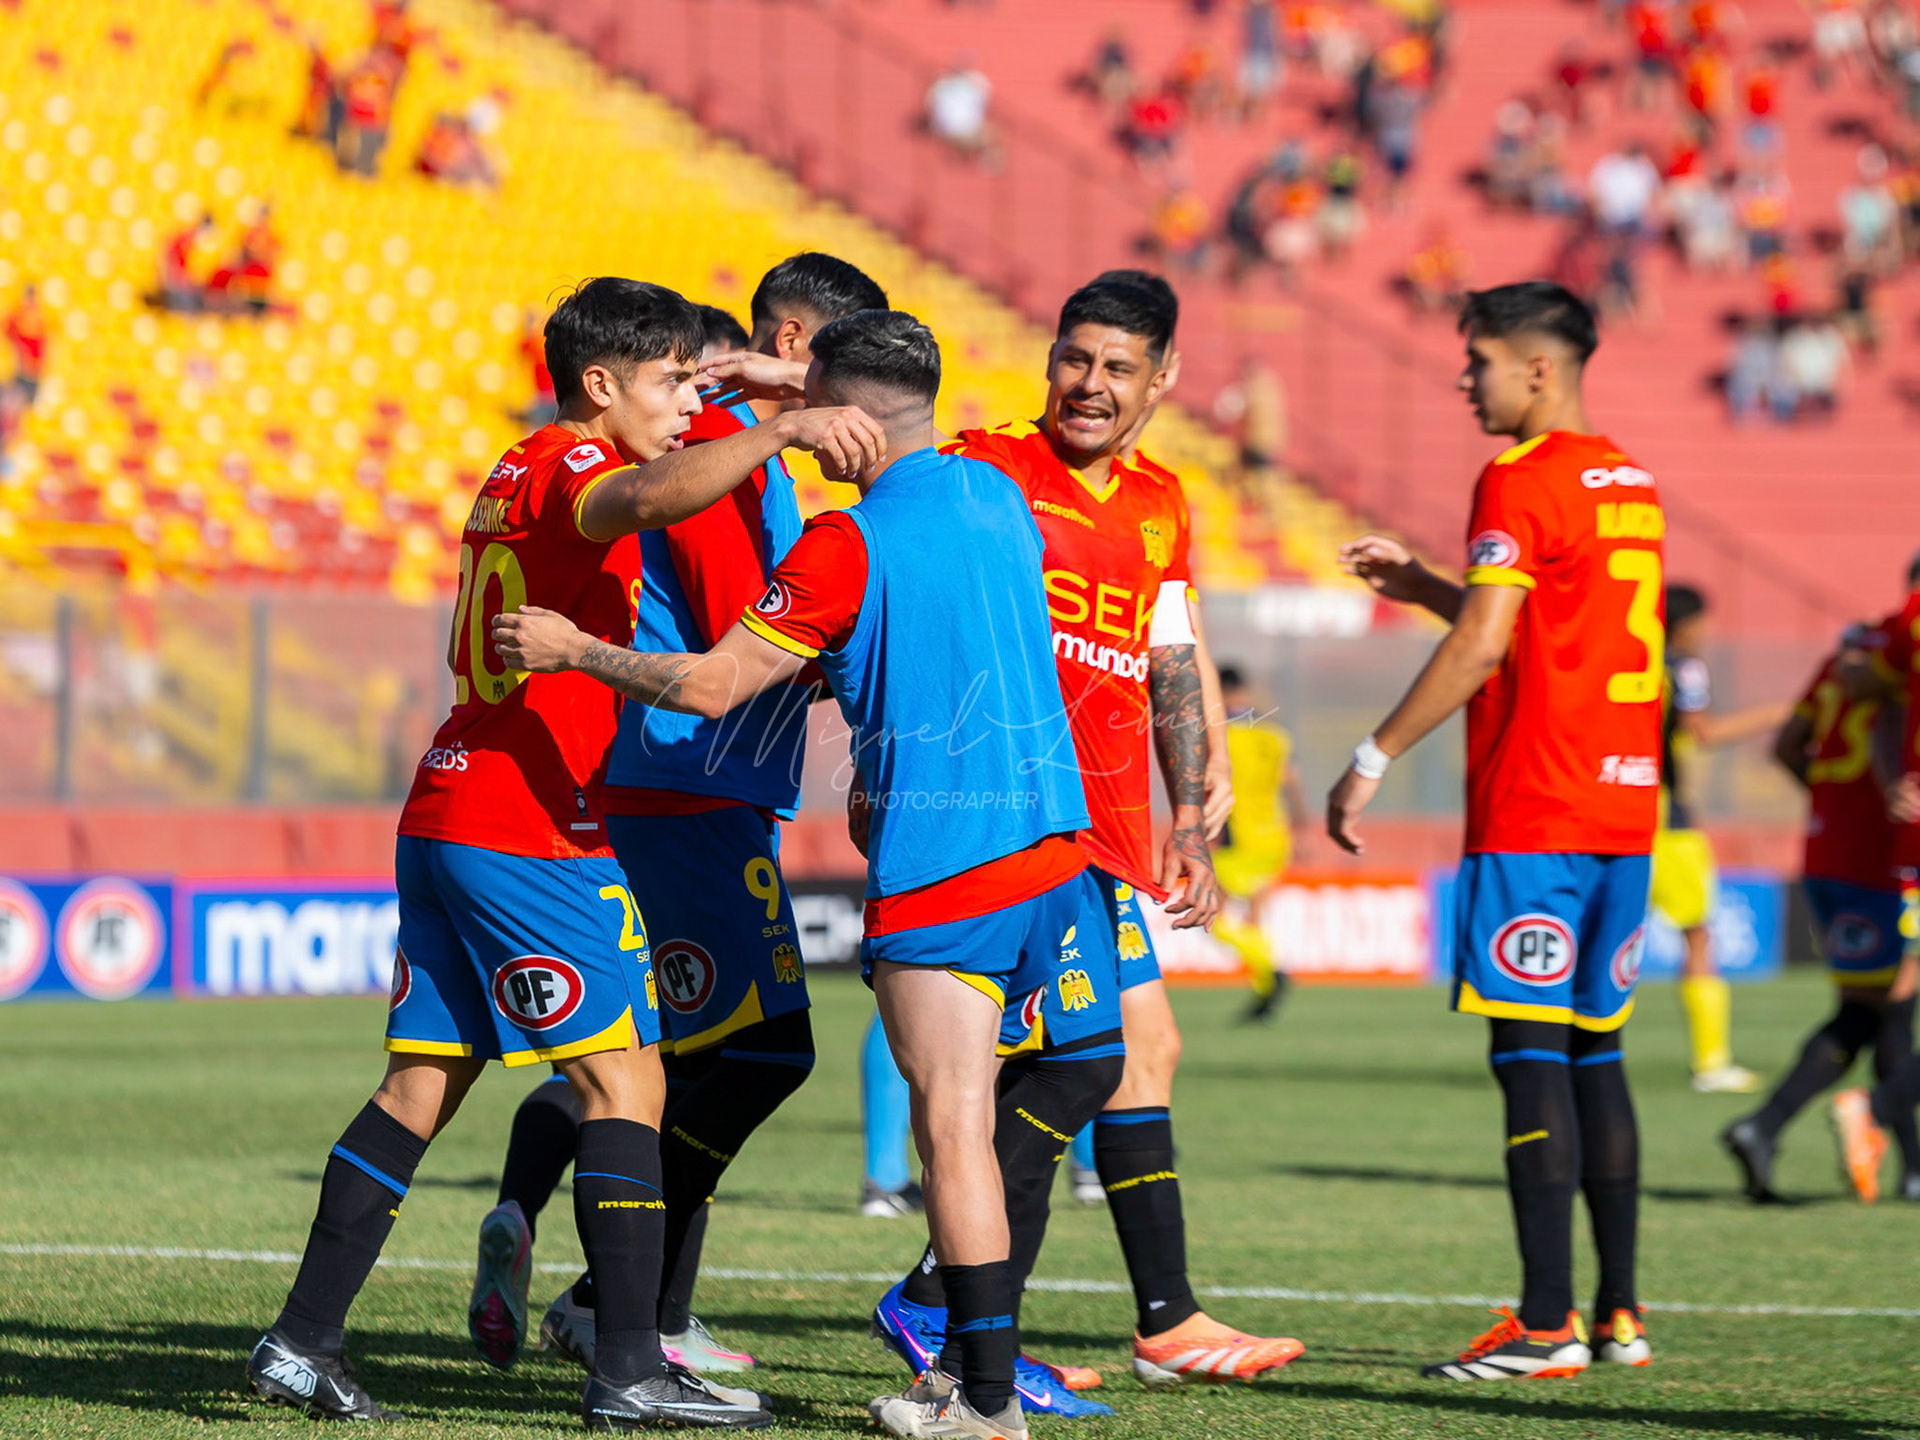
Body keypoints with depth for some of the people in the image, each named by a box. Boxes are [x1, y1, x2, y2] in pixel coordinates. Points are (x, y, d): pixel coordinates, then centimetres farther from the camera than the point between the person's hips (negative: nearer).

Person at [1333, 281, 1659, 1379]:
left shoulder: (1521, 481, -10)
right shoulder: (1631, 484, 17)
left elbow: (1482, 644, -17)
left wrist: (1374, 759, -13)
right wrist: (1420, 585, 26)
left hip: (1533, 815, -8)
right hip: (1625, 808, 8)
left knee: (1532, 1052, -8)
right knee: (1594, 1050, 12)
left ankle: (1546, 1324, -11)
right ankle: (1620, 1314, 12)